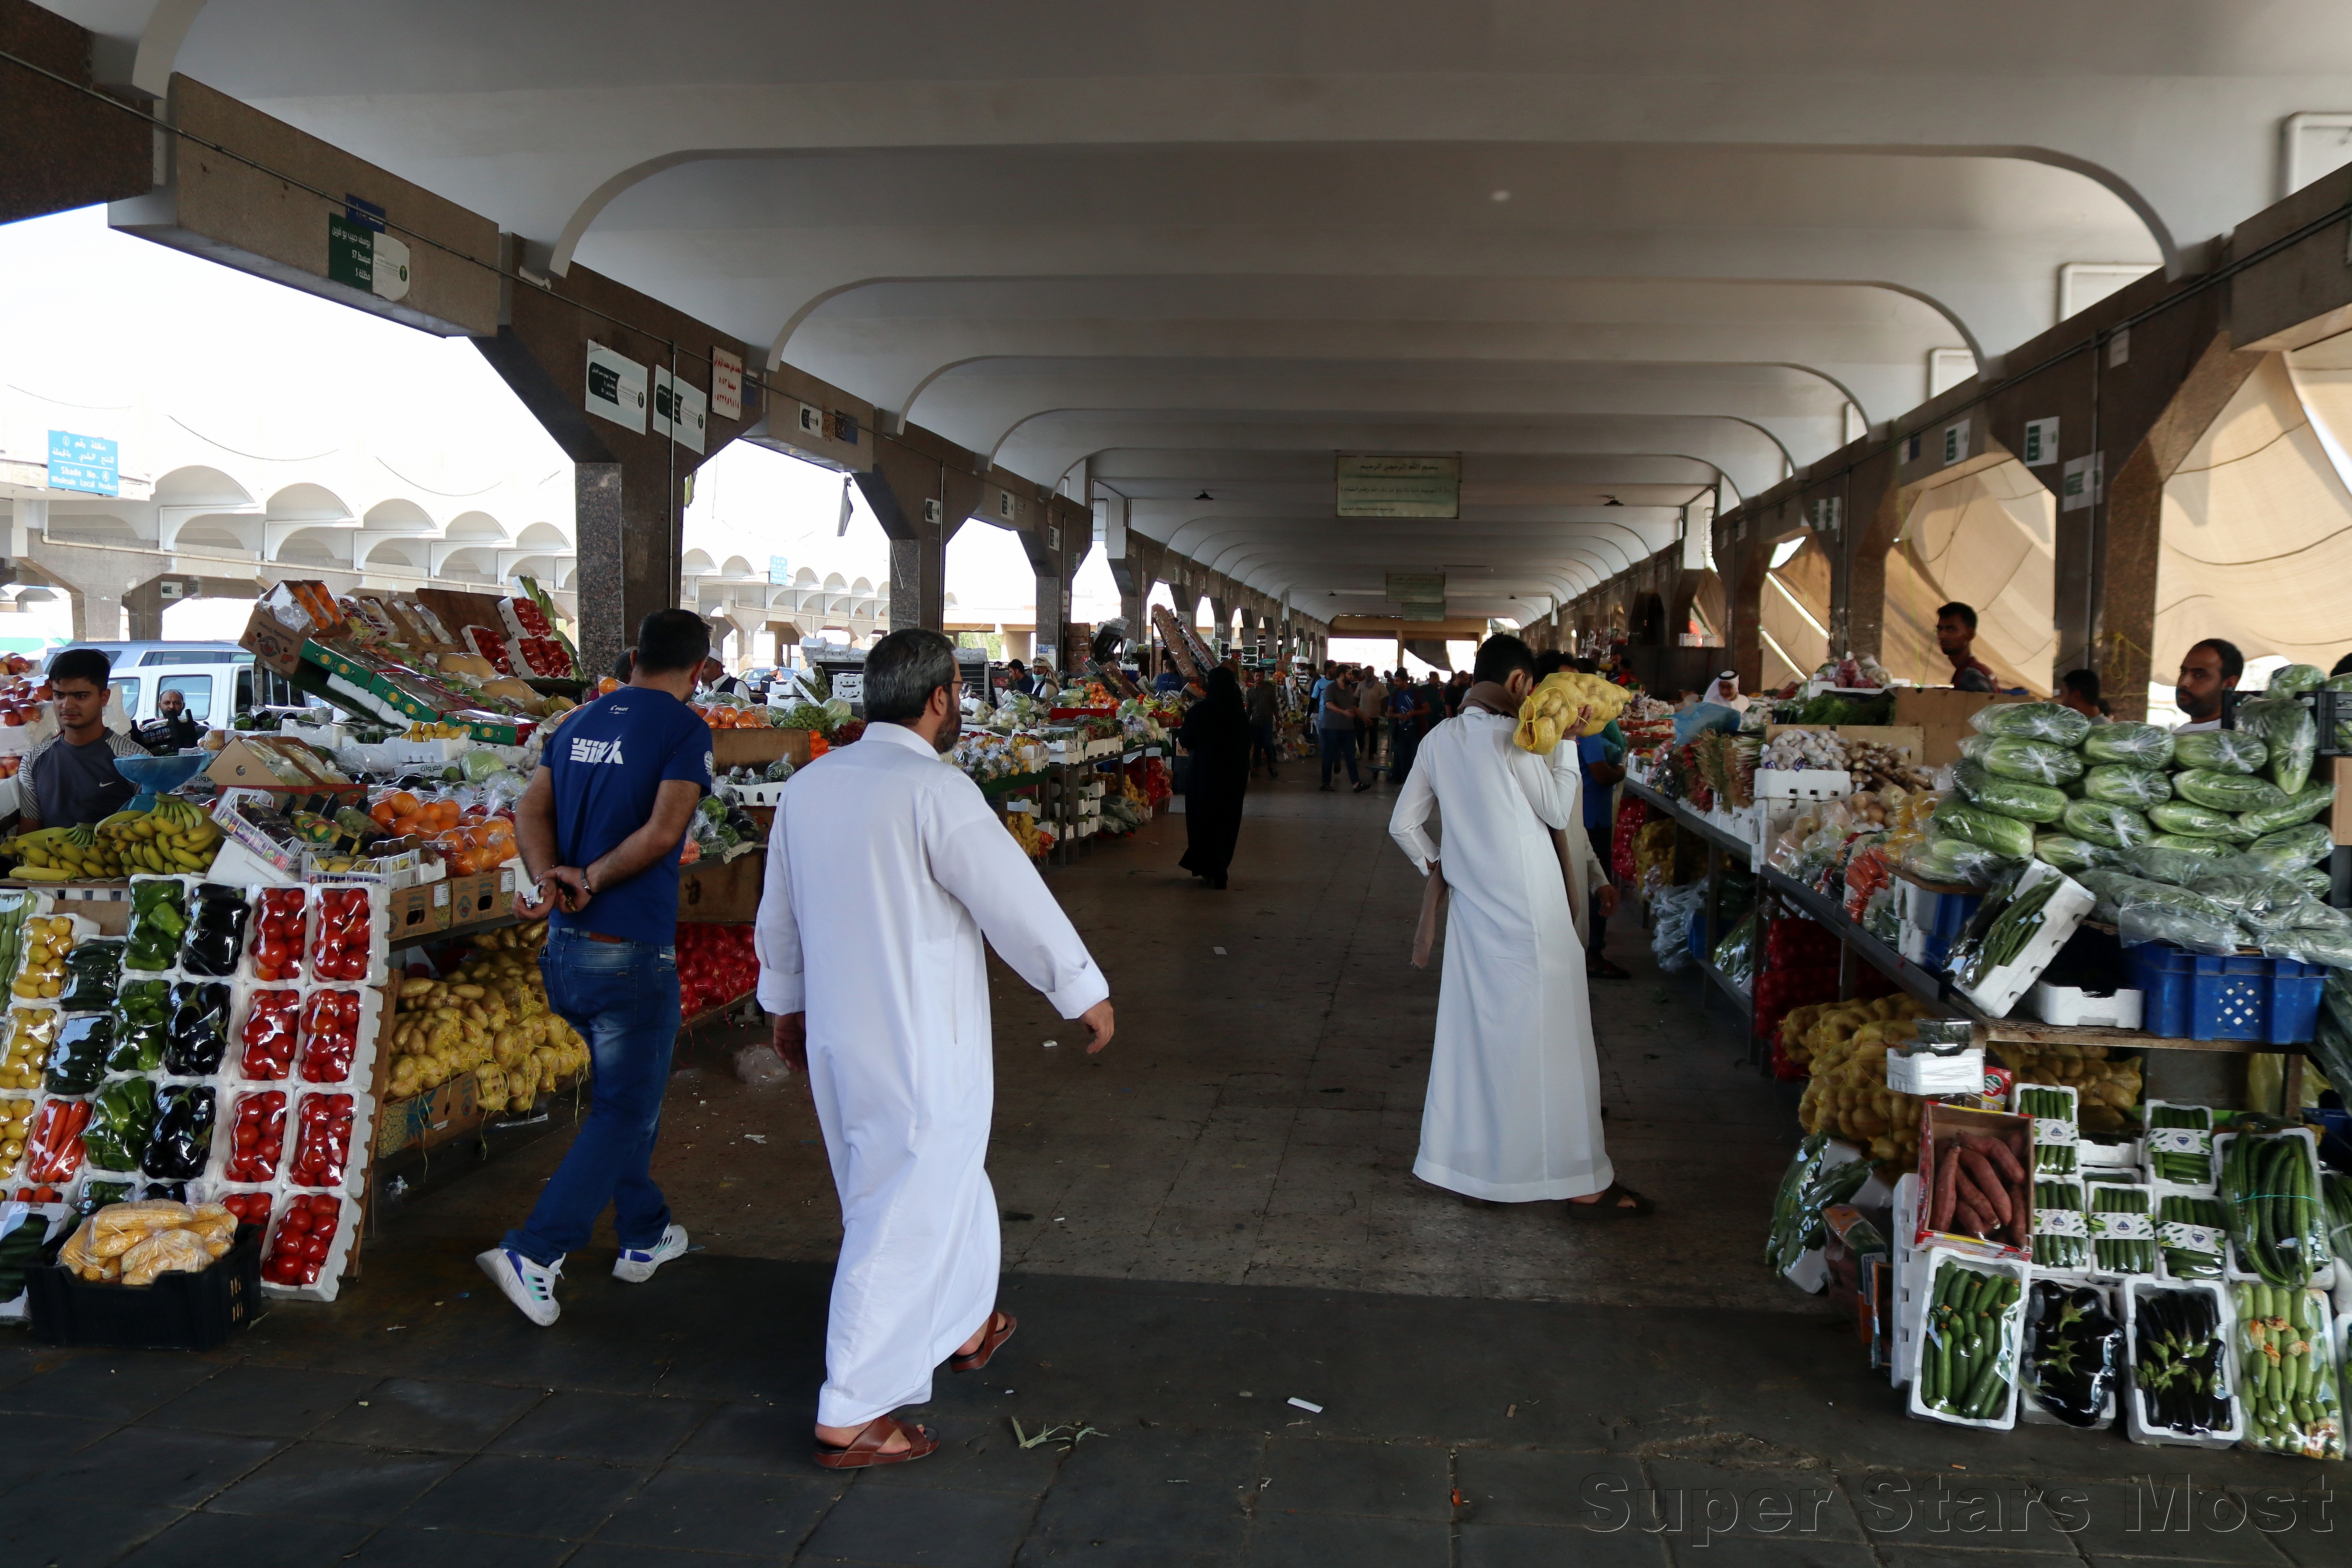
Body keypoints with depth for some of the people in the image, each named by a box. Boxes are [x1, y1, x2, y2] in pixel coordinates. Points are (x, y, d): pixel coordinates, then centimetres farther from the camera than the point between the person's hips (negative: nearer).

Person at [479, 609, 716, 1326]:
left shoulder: (580, 721, 11)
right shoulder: (684, 728, -10)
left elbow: (531, 810, 1)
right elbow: (663, 830, -22)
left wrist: (548, 881, -12)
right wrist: (592, 879, -12)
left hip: (566, 945, 7)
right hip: (632, 951, -7)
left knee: (626, 1094, 22)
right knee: (624, 1113, 4)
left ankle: (644, 1235, 34)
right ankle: (534, 1254, -4)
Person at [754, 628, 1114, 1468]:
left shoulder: (808, 785, 3)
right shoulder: (935, 791, -20)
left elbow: (779, 915, 14)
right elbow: (1018, 902, -13)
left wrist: (786, 1003, 29)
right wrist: (1086, 993, 0)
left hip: (836, 1041, 8)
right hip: (919, 1050, -8)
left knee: (944, 1185, 27)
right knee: (902, 1225, 4)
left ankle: (965, 1325, 47)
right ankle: (852, 1419, 13)